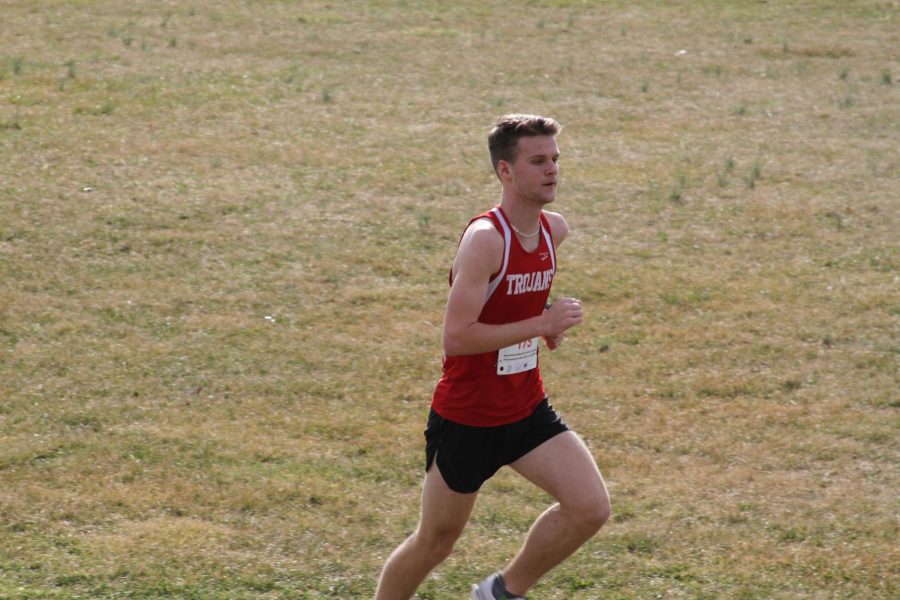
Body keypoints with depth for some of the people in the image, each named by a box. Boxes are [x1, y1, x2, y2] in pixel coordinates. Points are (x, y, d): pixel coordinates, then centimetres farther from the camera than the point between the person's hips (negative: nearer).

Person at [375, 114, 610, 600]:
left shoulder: (554, 230, 2)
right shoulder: (485, 238, -22)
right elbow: (455, 338, -27)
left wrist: (547, 322, 6)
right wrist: (539, 324, -26)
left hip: (527, 409, 7)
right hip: (466, 418, -6)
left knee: (591, 507, -11)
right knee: (434, 544, 8)